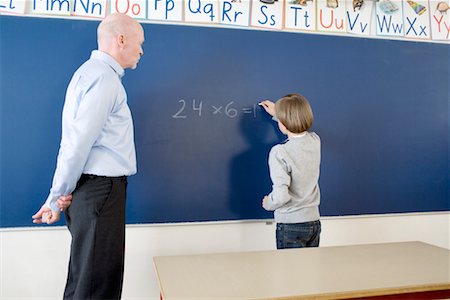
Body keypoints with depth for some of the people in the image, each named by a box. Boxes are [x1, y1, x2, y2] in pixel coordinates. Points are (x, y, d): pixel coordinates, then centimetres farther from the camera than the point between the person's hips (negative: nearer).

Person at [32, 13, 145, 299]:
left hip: (95, 188, 10)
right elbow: (79, 141, -18)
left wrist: (62, 194, 7)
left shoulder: (95, 72, 19)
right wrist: (57, 197, -9)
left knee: (87, 274, 19)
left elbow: (78, 139, 12)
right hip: (99, 188, -10)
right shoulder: (103, 76, -13)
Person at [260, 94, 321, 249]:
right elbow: (299, 132, 24)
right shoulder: (315, 141, -1)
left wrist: (267, 203, -3)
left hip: (290, 226, -6)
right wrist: (277, 112, 32)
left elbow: (280, 196, -25)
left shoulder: (279, 152, -21)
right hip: (314, 221, 6)